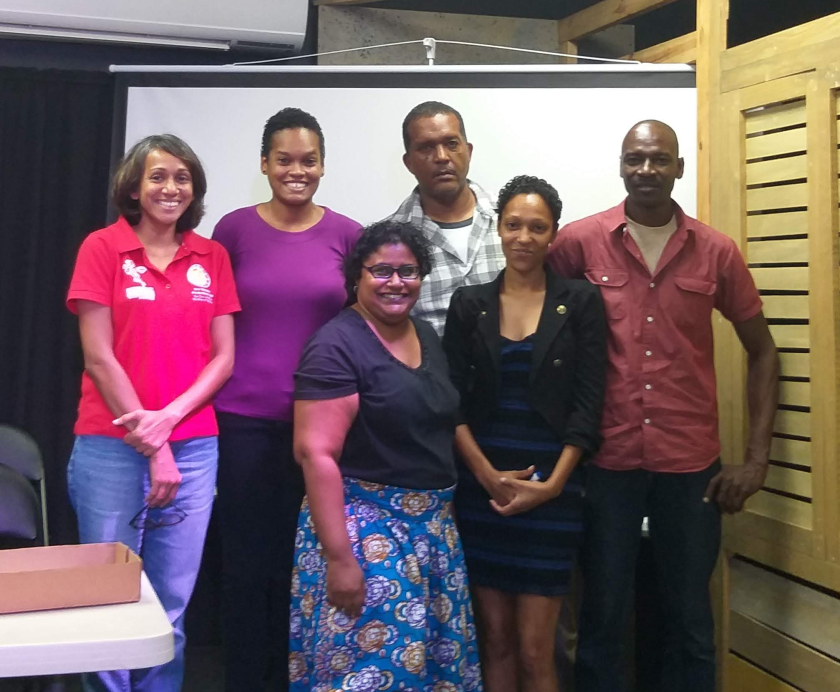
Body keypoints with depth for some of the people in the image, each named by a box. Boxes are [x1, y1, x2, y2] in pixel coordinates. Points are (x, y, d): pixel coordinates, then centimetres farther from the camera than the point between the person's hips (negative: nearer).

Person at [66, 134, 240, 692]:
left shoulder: (213, 257, 8)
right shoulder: (102, 248, -1)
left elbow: (223, 357, 5)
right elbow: (99, 358, -6)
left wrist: (168, 418, -11)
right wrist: (151, 448, -9)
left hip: (194, 448, 3)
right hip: (111, 448, -2)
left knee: (171, 607, 8)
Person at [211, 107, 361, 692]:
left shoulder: (347, 234, 2)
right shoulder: (234, 229, -1)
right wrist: (205, 399, 2)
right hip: (244, 419, -1)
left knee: (300, 563, 10)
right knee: (246, 562, 7)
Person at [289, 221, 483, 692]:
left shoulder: (427, 336, 9)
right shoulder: (337, 346, -14)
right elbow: (316, 454, -19)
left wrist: (441, 517, 14)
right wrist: (339, 557, -22)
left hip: (433, 526, 8)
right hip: (363, 527, -7)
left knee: (438, 654, 16)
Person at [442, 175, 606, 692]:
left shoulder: (581, 302, 1)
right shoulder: (469, 303, 6)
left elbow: (588, 404, -3)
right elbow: (451, 401, 2)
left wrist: (552, 484, -11)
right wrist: (488, 475, -9)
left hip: (551, 488, -2)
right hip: (483, 485, 2)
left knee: (535, 649, 0)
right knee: (495, 639, 9)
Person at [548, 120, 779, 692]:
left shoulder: (717, 252, 1)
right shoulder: (579, 242, -3)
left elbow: (762, 351, 9)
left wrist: (757, 458, 2)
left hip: (691, 462, 1)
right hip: (607, 459, -1)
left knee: (692, 619, 12)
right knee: (602, 617, 9)